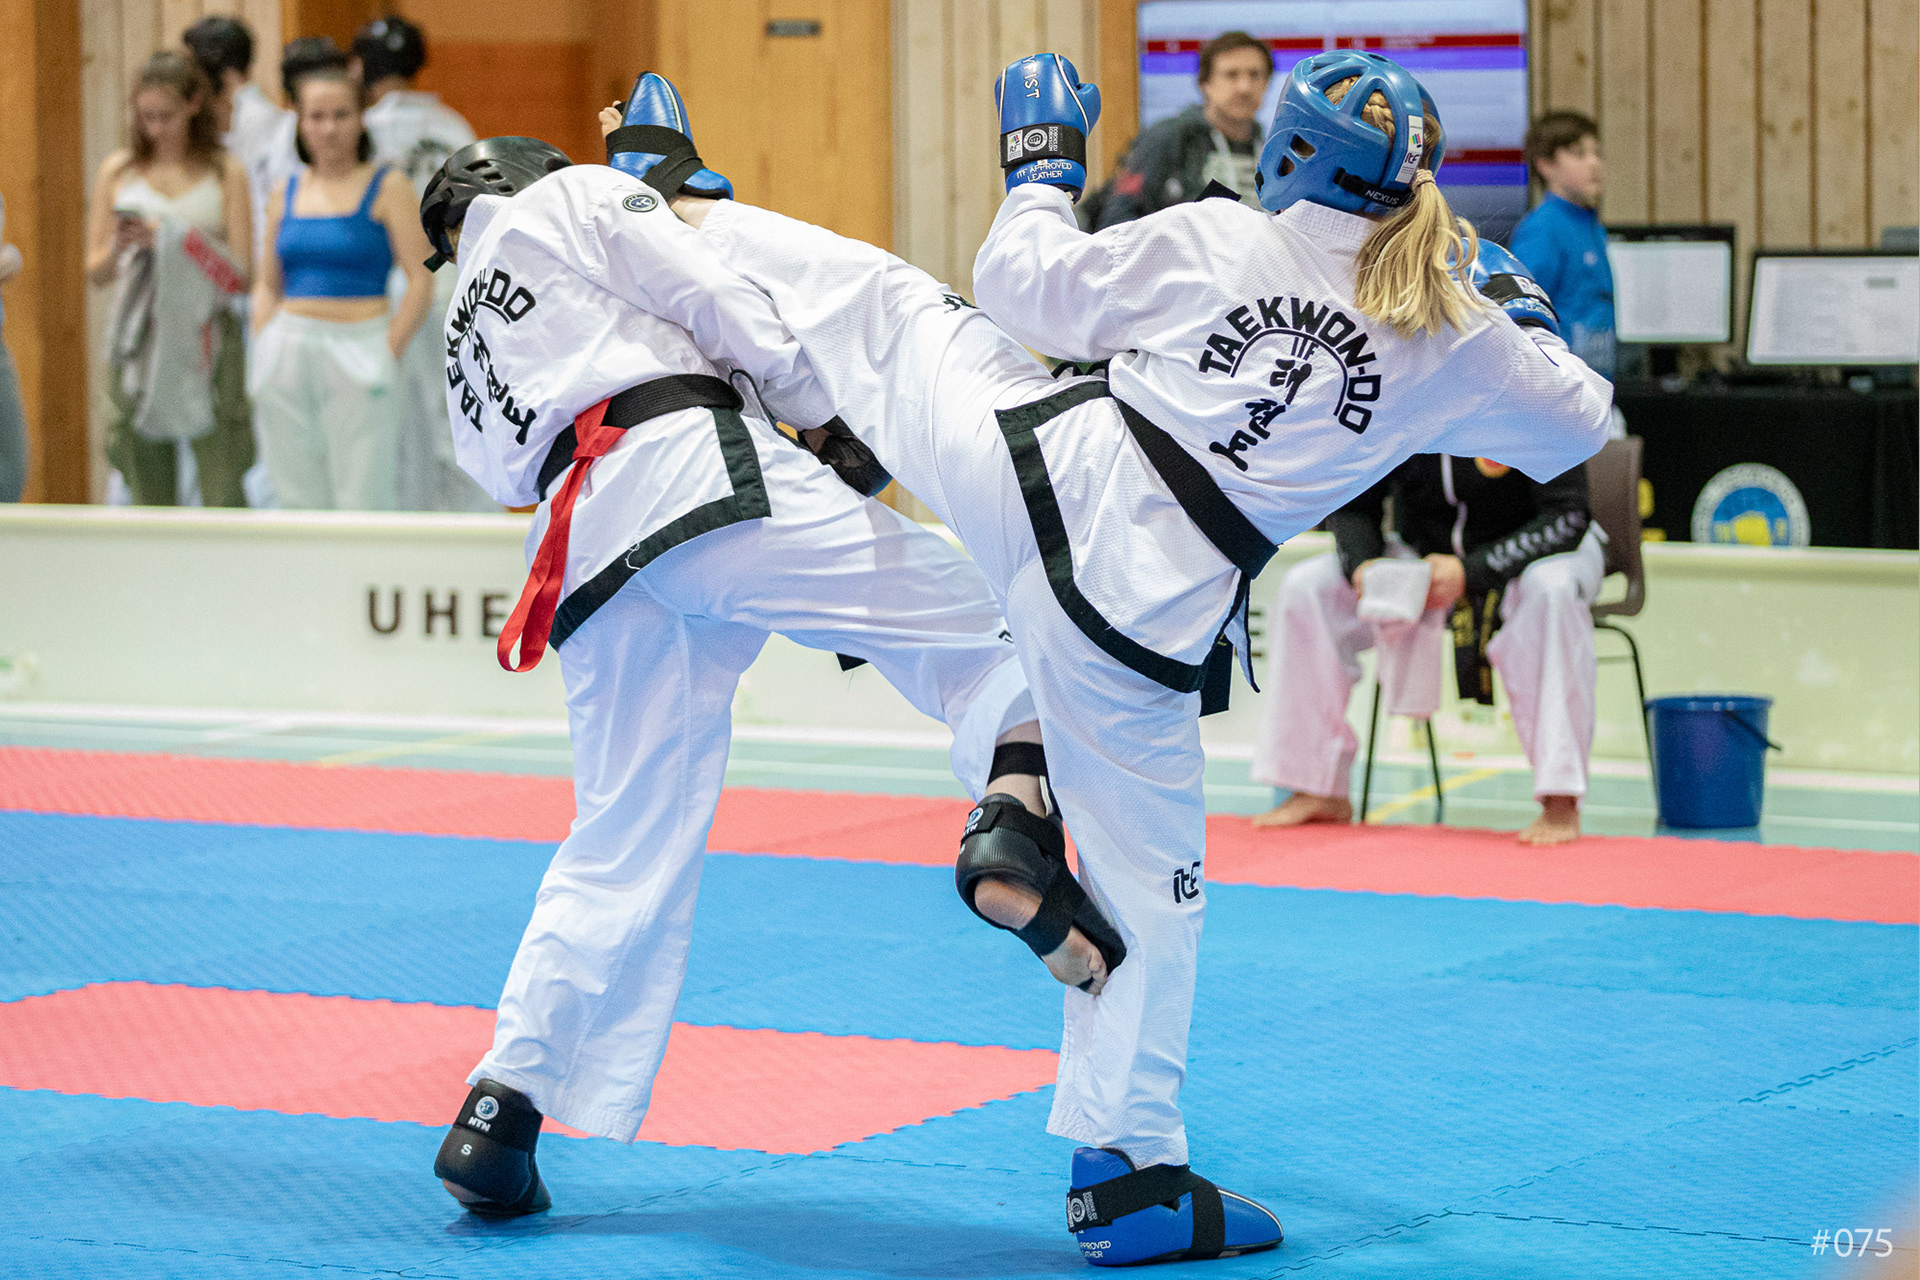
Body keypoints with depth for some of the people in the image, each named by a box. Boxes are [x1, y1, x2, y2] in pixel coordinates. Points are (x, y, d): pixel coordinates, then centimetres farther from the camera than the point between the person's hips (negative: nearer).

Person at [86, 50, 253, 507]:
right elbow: (95, 271, 9)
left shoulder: (224, 174, 3)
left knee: (222, 495, -9)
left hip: (206, 341, -2)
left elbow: (241, 273, -2)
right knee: (150, 500, 4)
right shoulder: (118, 173, 8)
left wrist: (174, 241, -13)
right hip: (138, 343, 2)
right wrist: (120, 247, -12)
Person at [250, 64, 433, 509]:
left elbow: (420, 283, -6)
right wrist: (260, 359, 7)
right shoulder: (288, 192, 13)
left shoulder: (387, 186, 0)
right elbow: (268, 286, 18)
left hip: (360, 352, -5)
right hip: (289, 353, 5)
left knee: (362, 501, -8)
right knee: (298, 501, 4)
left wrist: (387, 356, -13)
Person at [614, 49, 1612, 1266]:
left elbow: (1026, 281, 6)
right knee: (1148, 879, 11)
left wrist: (1042, 170, 24)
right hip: (1146, 606, 0)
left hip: (1034, 464, 0)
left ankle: (683, 212, 44)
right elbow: (1575, 423, 18)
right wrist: (1533, 326, 37)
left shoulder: (1210, 240, -4)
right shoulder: (1454, 344, -1)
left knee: (889, 302, 25)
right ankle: (1132, 1170, 14)